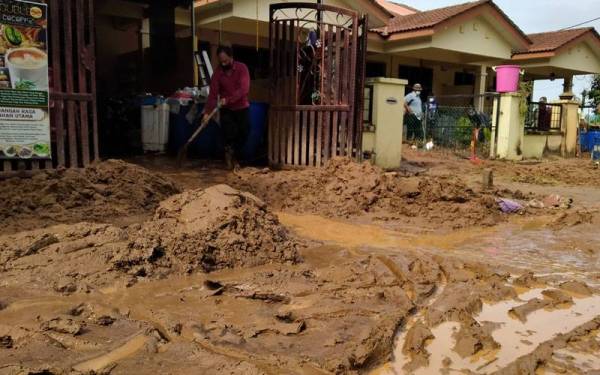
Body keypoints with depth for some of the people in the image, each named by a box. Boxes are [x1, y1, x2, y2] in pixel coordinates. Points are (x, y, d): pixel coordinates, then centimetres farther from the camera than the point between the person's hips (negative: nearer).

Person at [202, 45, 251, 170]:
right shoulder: (218, 72, -7)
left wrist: (228, 99, -34)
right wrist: (207, 112, -23)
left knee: (243, 134, -1)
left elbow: (244, 89, -24)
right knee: (228, 132, -16)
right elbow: (213, 93, -12)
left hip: (242, 108, 0)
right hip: (226, 109, 0)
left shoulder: (242, 68, -12)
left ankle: (235, 158, 21)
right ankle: (229, 151, 15)